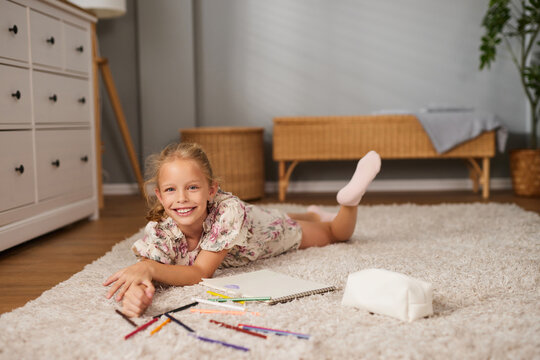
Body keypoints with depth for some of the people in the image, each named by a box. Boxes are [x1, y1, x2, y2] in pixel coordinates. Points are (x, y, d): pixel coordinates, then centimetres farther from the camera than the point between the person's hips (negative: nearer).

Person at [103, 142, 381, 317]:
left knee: (334, 233, 16)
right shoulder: (159, 230, -39)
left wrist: (148, 267, -62)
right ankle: (313, 213, 65)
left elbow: (201, 273, -48)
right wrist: (136, 290, -71)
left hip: (268, 228, -4)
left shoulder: (228, 210, -49)